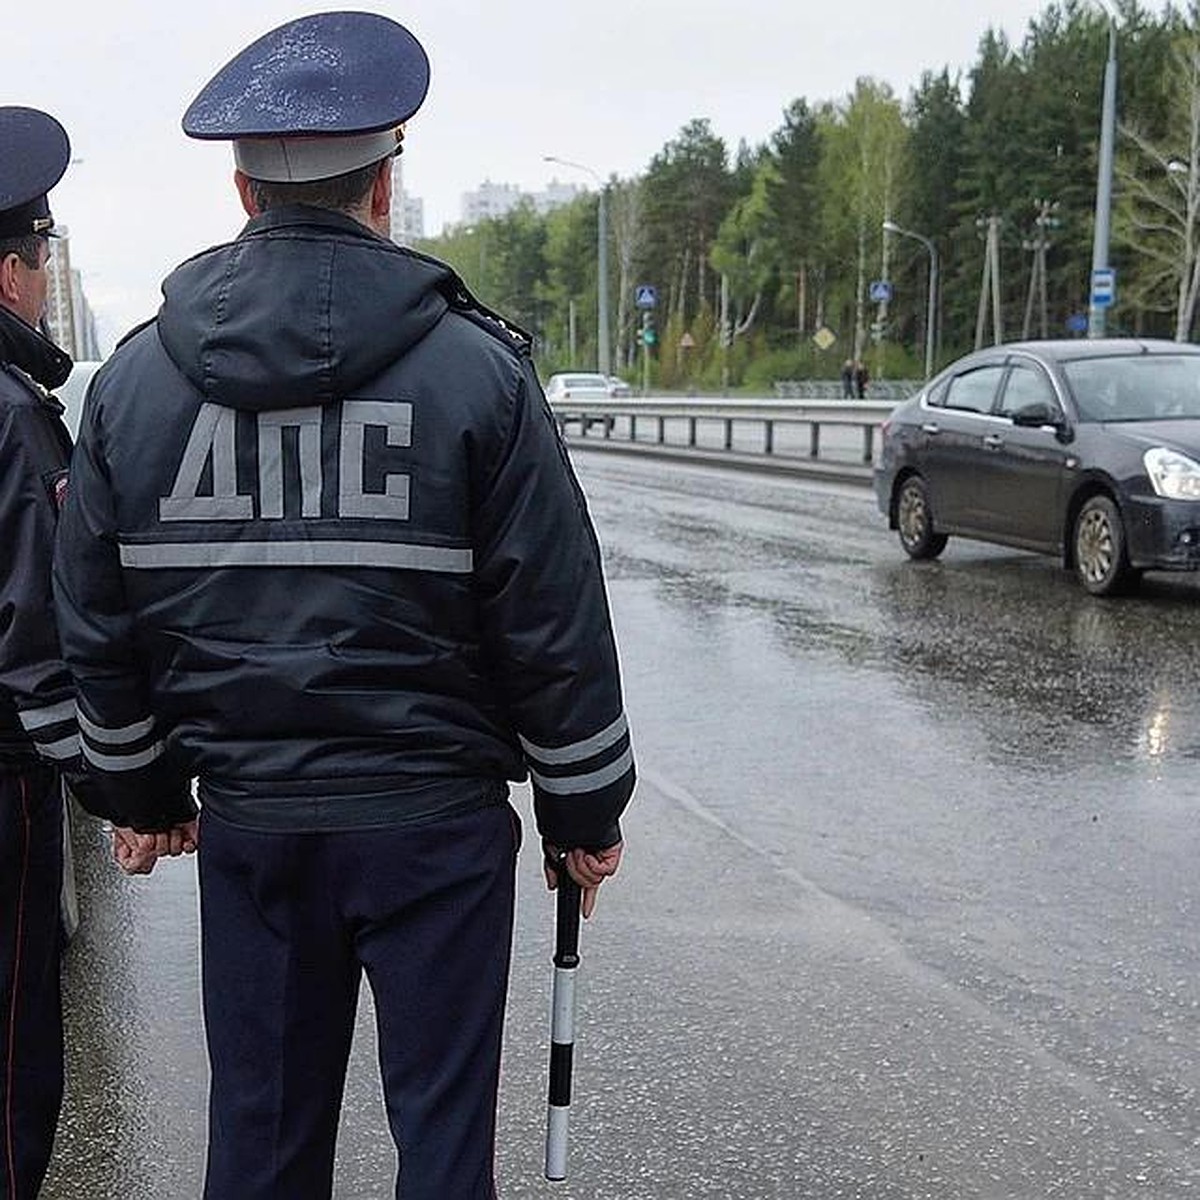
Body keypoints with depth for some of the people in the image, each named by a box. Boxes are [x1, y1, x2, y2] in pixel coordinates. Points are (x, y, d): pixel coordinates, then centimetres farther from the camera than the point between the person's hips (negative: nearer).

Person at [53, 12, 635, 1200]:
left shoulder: (134, 375, 1)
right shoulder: (475, 365, -9)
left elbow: (97, 627, 7)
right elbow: (557, 624, -8)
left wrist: (143, 790, 20)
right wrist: (583, 811, 4)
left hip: (249, 823, 3)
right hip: (436, 821, -3)